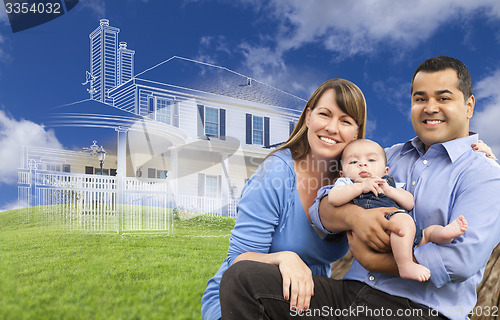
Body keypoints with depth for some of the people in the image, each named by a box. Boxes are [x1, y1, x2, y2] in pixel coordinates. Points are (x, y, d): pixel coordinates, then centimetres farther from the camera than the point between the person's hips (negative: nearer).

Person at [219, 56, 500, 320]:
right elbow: (322, 209, 10)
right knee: (243, 276, -14)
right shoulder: (389, 157, 18)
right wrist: (354, 215, -14)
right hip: (349, 293, 5)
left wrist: (371, 261, -9)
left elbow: (462, 258, -15)